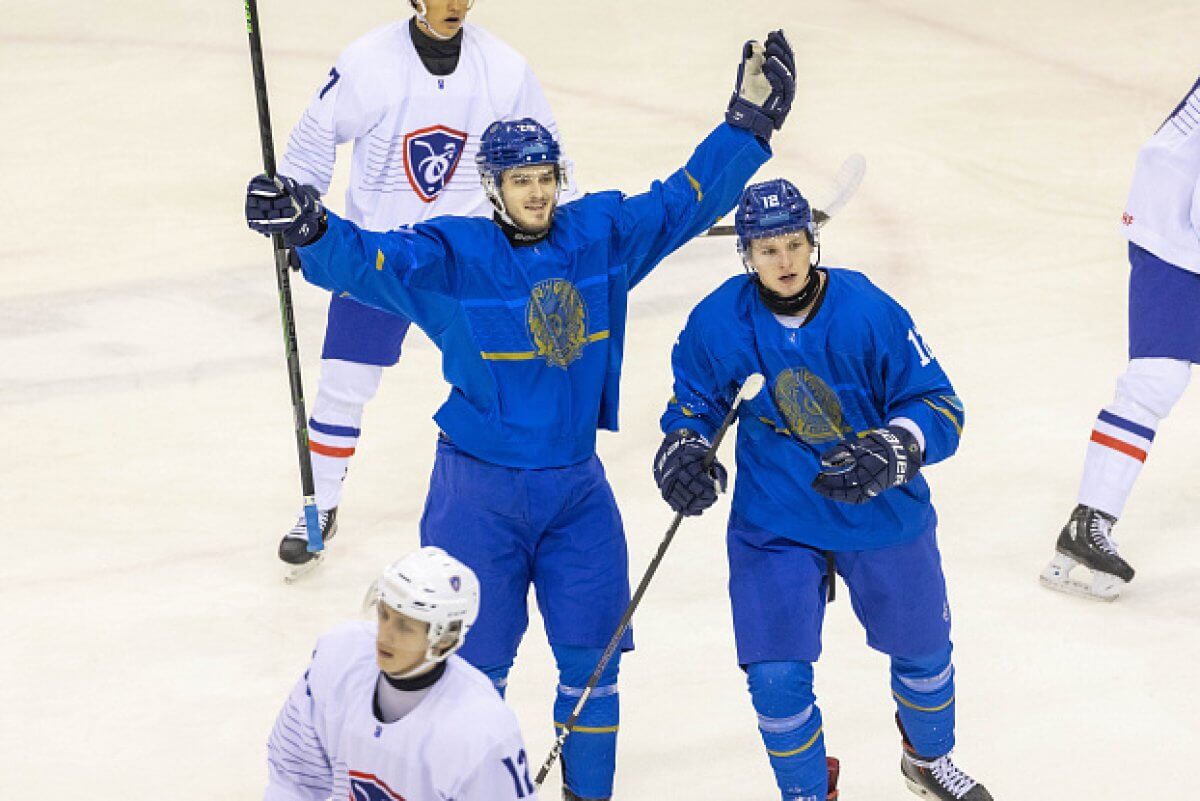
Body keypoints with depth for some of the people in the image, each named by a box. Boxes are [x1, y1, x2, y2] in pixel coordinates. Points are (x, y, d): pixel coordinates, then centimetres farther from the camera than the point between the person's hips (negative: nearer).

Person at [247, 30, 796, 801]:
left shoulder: (603, 234, -2)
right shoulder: (451, 255, -14)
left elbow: (687, 199, 5)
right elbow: (368, 261, -27)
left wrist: (750, 122, -1)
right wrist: (310, 228, -47)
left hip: (577, 484, 4)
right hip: (478, 490, -4)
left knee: (593, 657, 10)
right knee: (474, 664, 6)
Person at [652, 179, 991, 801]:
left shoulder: (869, 312, -21)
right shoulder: (720, 322, -14)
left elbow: (939, 407, -18)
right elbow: (695, 400, 5)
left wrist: (888, 452, -36)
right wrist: (681, 451, -14)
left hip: (883, 514, 0)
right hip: (773, 525, 0)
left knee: (922, 650, 19)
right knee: (776, 678, -7)